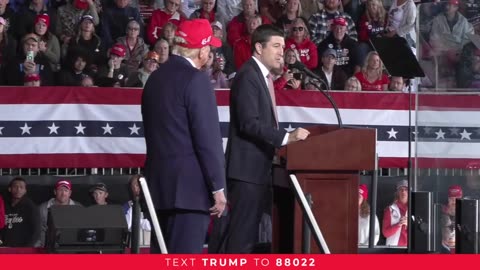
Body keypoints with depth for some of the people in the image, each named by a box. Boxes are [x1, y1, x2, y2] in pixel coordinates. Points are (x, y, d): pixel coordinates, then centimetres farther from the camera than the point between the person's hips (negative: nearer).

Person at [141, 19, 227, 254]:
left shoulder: (155, 78, 13)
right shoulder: (196, 80, -12)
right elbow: (208, 139, -14)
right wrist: (218, 187, -10)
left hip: (158, 184, 8)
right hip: (189, 186, -8)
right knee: (185, 257, -8)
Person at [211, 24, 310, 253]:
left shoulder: (262, 76, 17)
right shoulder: (248, 76, -14)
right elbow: (249, 123, -23)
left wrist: (285, 138, 14)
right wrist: (287, 137, -25)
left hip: (258, 167, 10)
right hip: (247, 167, -10)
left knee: (246, 232, 12)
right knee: (242, 234, -10)